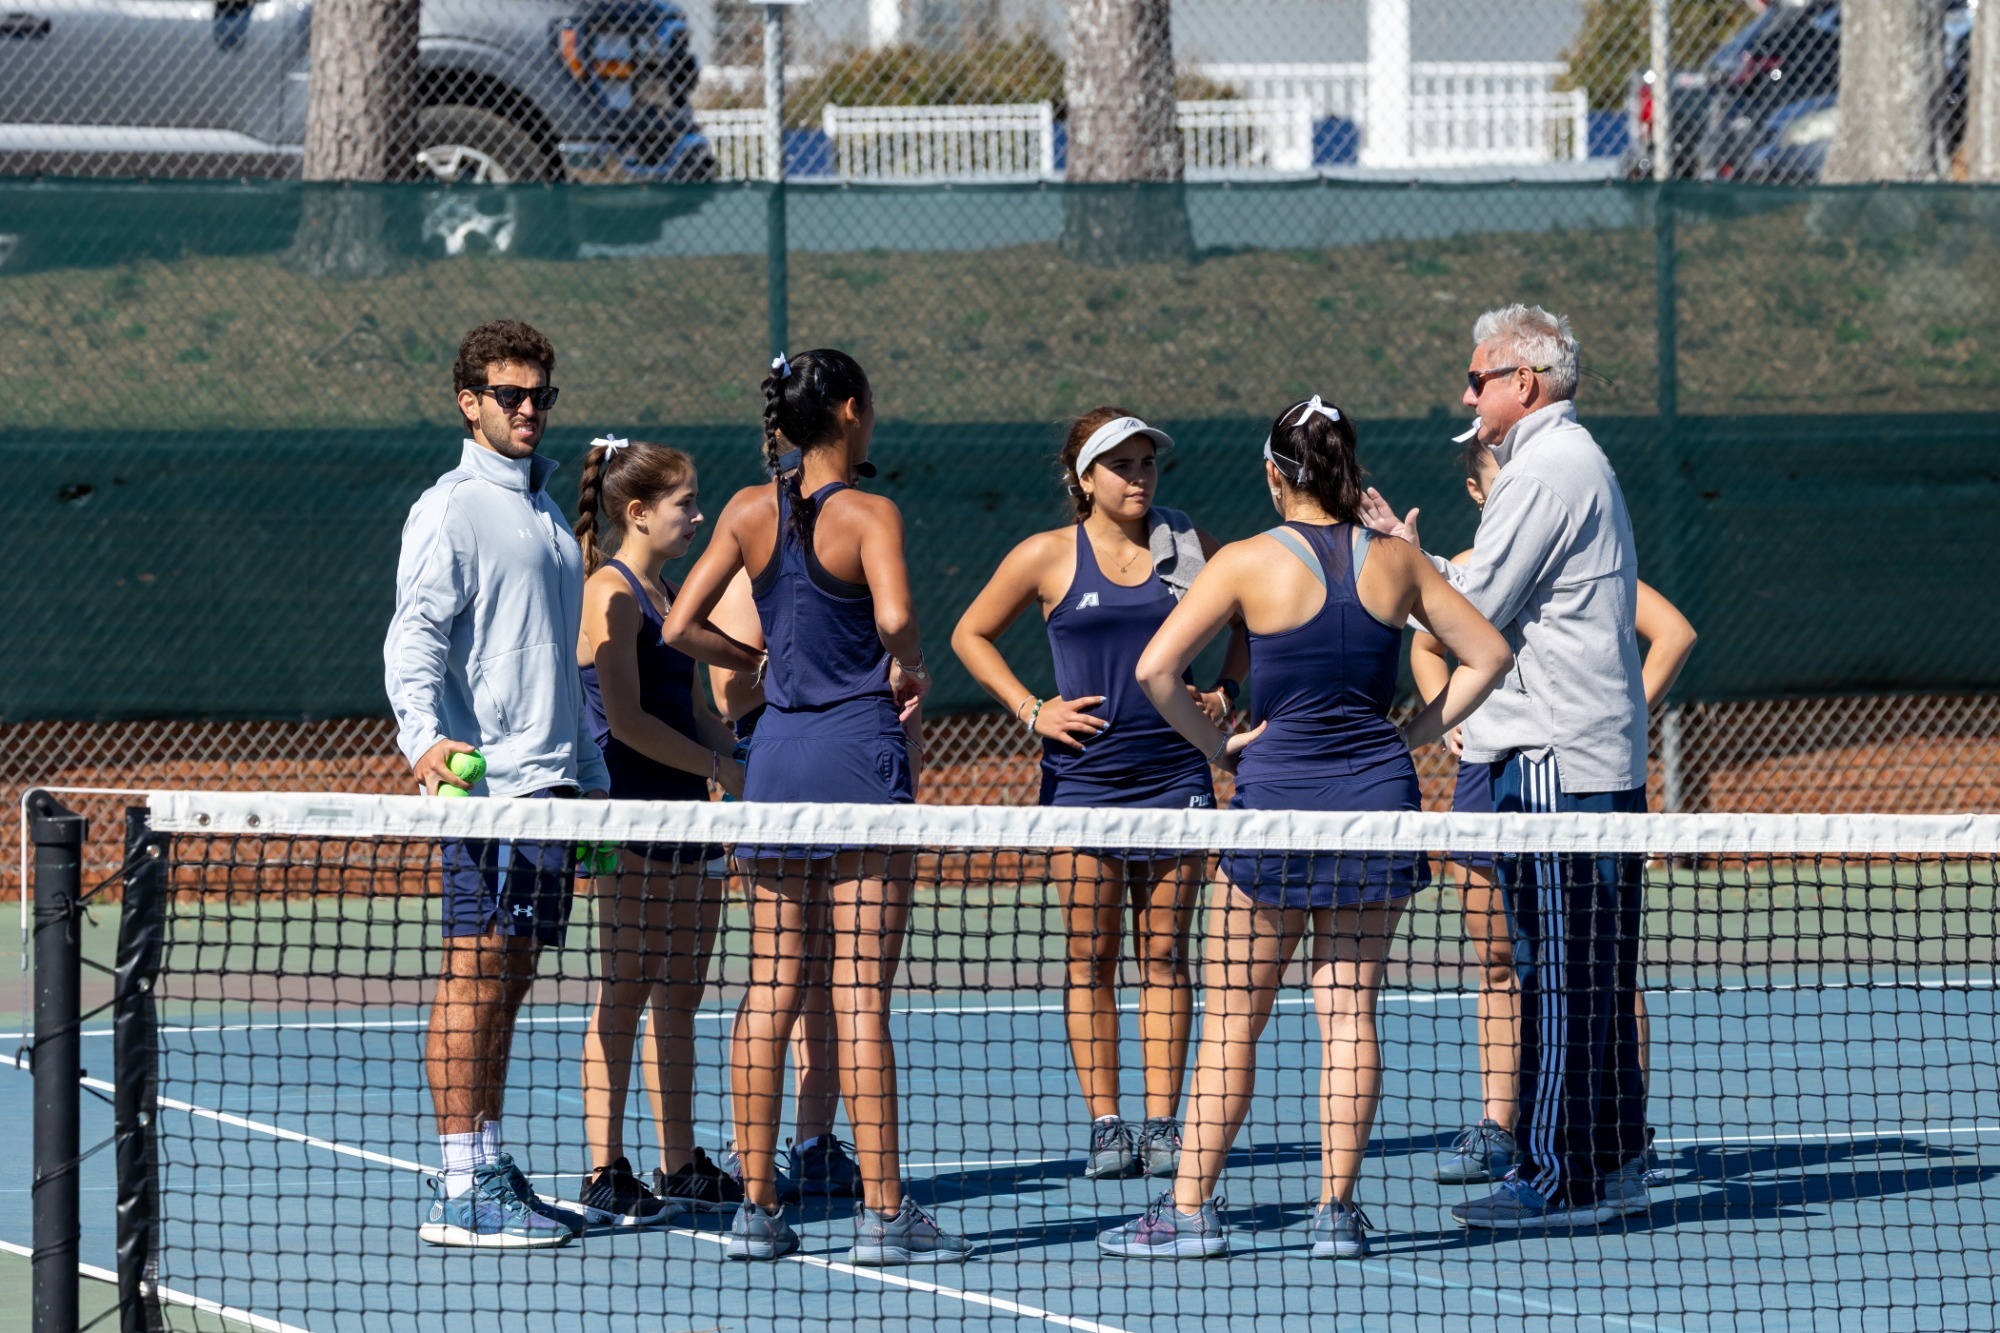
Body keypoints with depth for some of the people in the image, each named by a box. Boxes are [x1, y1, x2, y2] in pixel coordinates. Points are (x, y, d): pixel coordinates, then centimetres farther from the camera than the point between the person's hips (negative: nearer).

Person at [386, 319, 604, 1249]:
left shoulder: (546, 513, 20)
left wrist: (592, 780, 23)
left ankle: (491, 1174, 13)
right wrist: (424, 738, -33)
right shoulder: (451, 511, -6)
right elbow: (413, 640, -16)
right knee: (475, 975, -8)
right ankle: (461, 1192, -8)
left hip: (550, 782, 8)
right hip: (484, 780, -8)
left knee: (510, 980, 9)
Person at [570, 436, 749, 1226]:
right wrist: (722, 767, -16)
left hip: (686, 809, 9)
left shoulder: (664, 596, 17)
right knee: (625, 995, -7)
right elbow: (626, 720, -17)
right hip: (633, 813, -9)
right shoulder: (611, 594, -10)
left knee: (679, 994, 11)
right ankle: (605, 1177, -5)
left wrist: (744, 772, 5)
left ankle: (681, 1169, 15)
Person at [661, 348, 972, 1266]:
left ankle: (756, 1206, 9)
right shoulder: (867, 516, -10)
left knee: (770, 992, 8)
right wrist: (910, 670, -7)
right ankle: (882, 1213, -4)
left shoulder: (750, 511, 5)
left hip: (778, 745, 5)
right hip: (858, 745, -5)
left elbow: (681, 627, 5)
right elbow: (894, 617, -27)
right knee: (860, 995, -5)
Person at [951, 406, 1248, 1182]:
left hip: (1174, 771, 1)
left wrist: (1224, 692, 8)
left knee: (1164, 956, 2)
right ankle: (1104, 1125, 2)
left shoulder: (1188, 547, 6)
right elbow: (971, 634, 10)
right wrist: (1030, 710, -1)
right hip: (1083, 771, -1)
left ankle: (1162, 1124, 3)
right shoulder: (1049, 557, 1)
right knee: (1091, 959, -1)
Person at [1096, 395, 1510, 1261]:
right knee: (1349, 1009, 6)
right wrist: (1413, 734, 10)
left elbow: (1154, 670, -12)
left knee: (1233, 1018, 4)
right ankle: (1339, 1209, 3)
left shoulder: (1249, 563, -8)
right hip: (1378, 792, 3)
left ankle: (1191, 1209, 6)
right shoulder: (1393, 561, 2)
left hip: (1280, 795, -3)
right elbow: (1487, 654, 8)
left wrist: (1218, 746, -1)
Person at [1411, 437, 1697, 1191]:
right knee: (1498, 965, 8)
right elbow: (1427, 649, 29)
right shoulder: (1464, 572, 10)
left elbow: (1673, 633, -8)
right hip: (1487, 778, 5)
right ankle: (1496, 1129, 13)